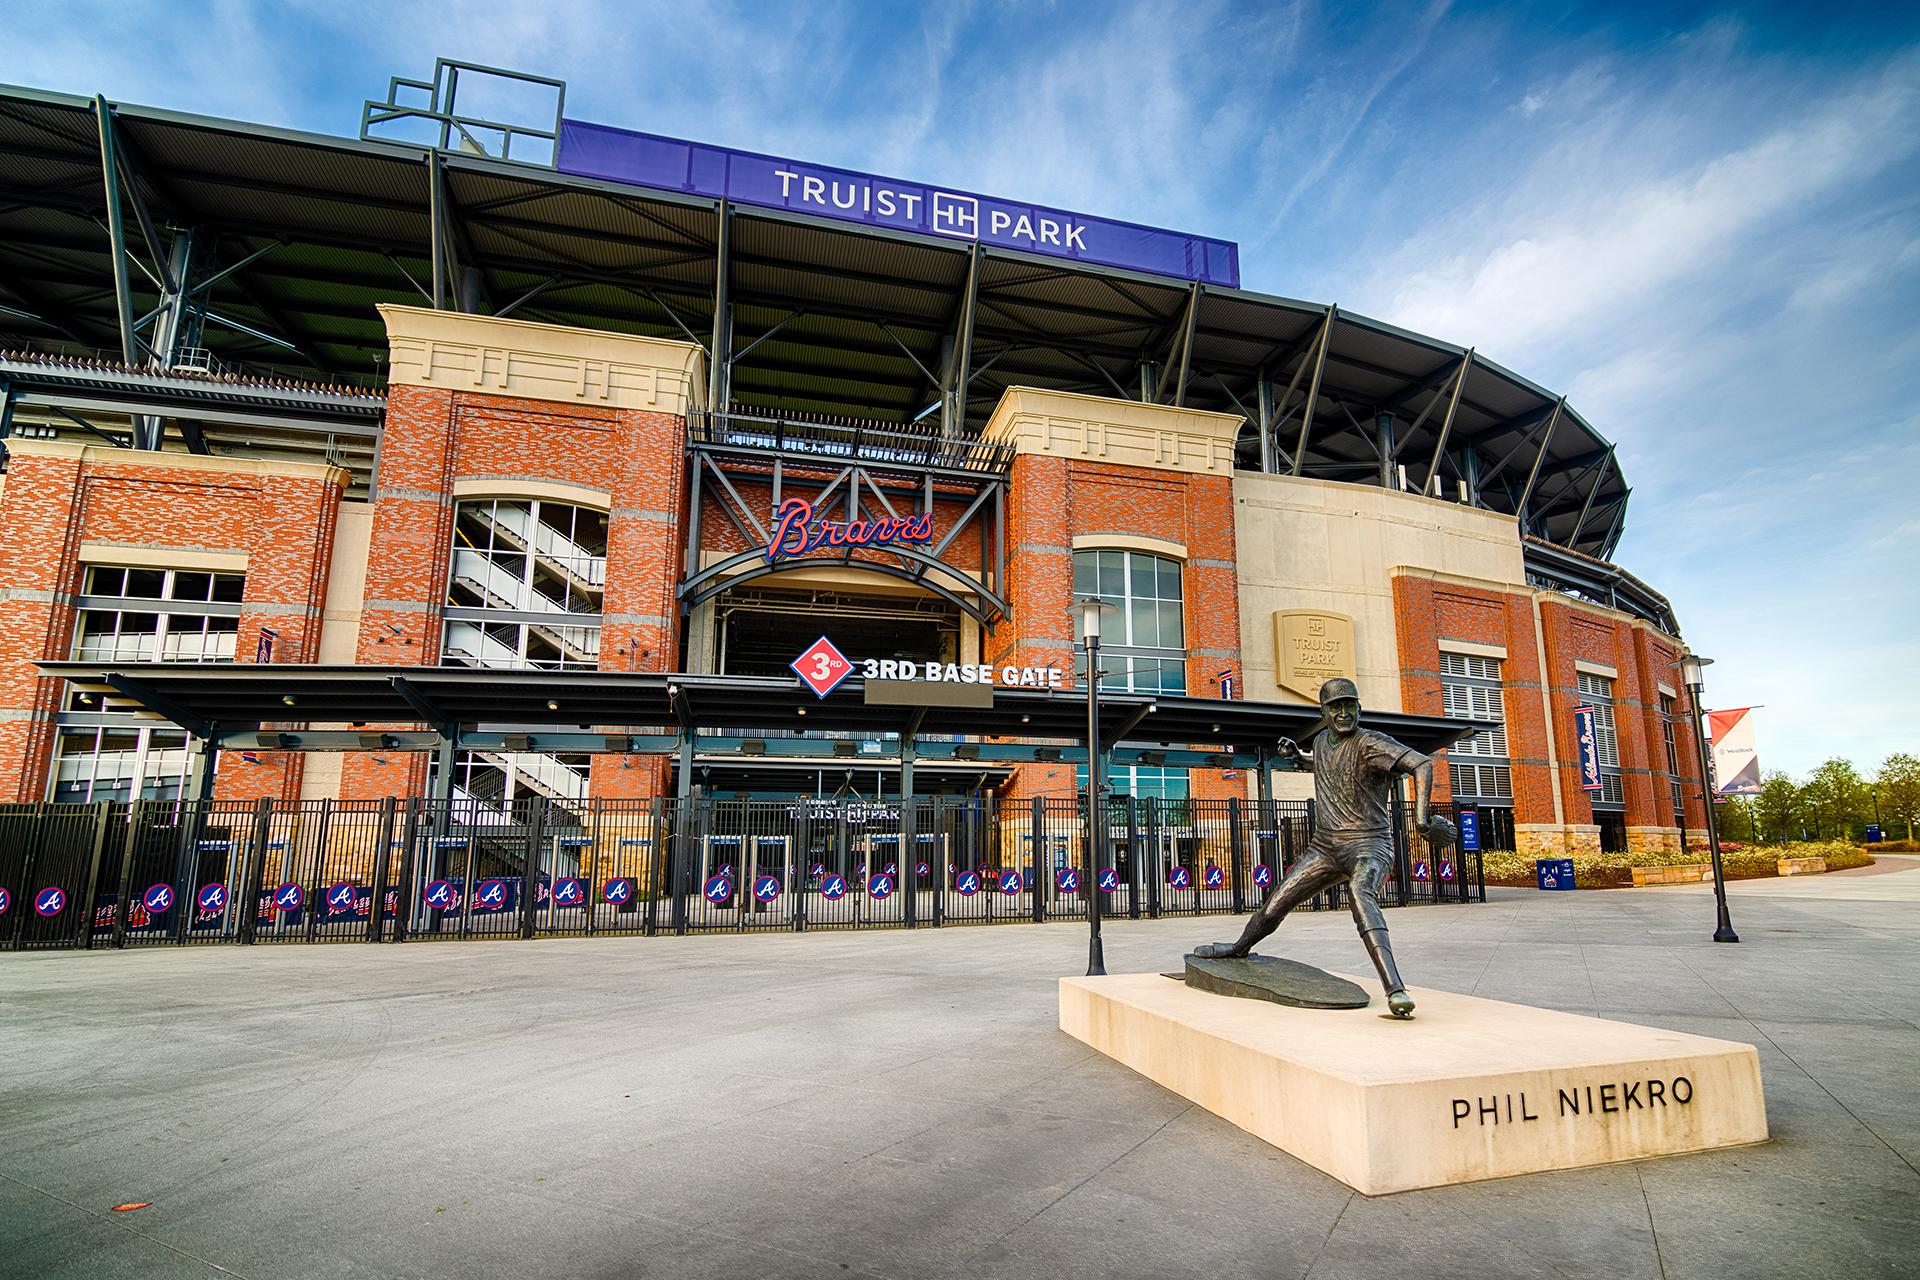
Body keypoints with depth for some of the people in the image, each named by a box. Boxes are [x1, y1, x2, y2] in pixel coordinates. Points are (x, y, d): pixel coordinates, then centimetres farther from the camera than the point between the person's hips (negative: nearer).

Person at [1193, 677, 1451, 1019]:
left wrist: (1421, 817, -37)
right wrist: (1297, 756, 13)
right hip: (1325, 845, 6)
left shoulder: (1371, 743, -14)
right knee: (1275, 904, 10)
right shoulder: (1323, 740, 8)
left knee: (1360, 893, -39)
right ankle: (1240, 947, 38)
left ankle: (1395, 988, -46)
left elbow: (1422, 764, -26)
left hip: (1368, 843, -6)